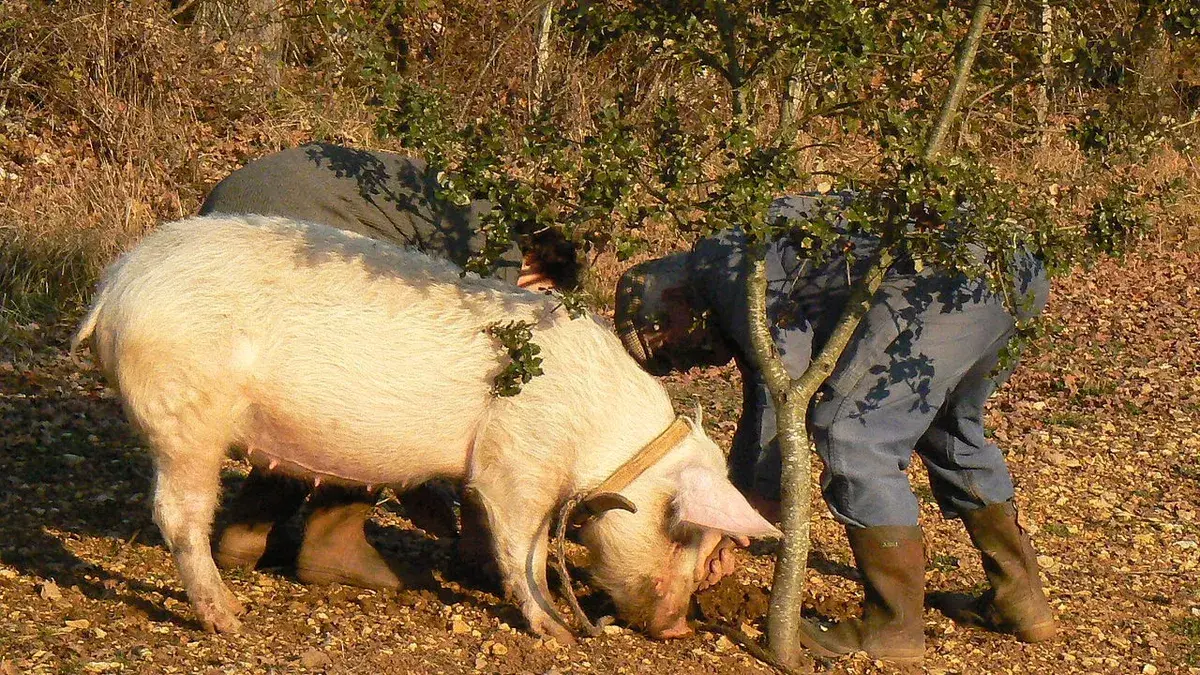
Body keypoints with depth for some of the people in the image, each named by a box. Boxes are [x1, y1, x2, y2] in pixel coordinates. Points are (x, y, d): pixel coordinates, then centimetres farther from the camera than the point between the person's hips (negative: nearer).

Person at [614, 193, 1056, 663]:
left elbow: (786, 371, -7)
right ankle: (1020, 599, 34)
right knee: (951, 434, 28)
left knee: (851, 435, -7)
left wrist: (742, 513, 0)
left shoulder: (722, 261, 2)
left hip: (939, 283, -11)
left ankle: (894, 626, -1)